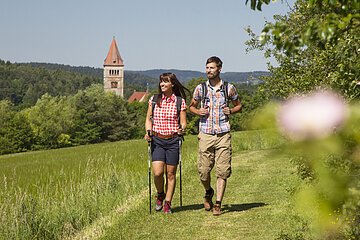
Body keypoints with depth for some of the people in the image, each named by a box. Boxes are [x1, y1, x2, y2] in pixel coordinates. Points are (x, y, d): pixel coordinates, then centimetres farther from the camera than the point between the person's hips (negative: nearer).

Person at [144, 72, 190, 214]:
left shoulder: (180, 101, 0)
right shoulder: (154, 100, 6)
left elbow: (183, 122, 2)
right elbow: (148, 119, 13)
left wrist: (181, 129, -20)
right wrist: (148, 132, -5)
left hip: (173, 140, -1)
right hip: (157, 140, 1)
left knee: (171, 173, 3)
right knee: (157, 172, -11)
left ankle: (168, 203, 16)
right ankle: (160, 194, 18)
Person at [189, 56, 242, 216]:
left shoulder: (229, 88, 4)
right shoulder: (200, 88, 6)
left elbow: (239, 105, 18)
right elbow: (192, 106, 19)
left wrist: (231, 111, -3)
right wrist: (198, 111, -3)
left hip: (223, 135, -1)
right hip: (205, 135, 1)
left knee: (222, 171, -4)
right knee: (203, 171, 1)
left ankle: (218, 204, 2)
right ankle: (208, 192, 31)